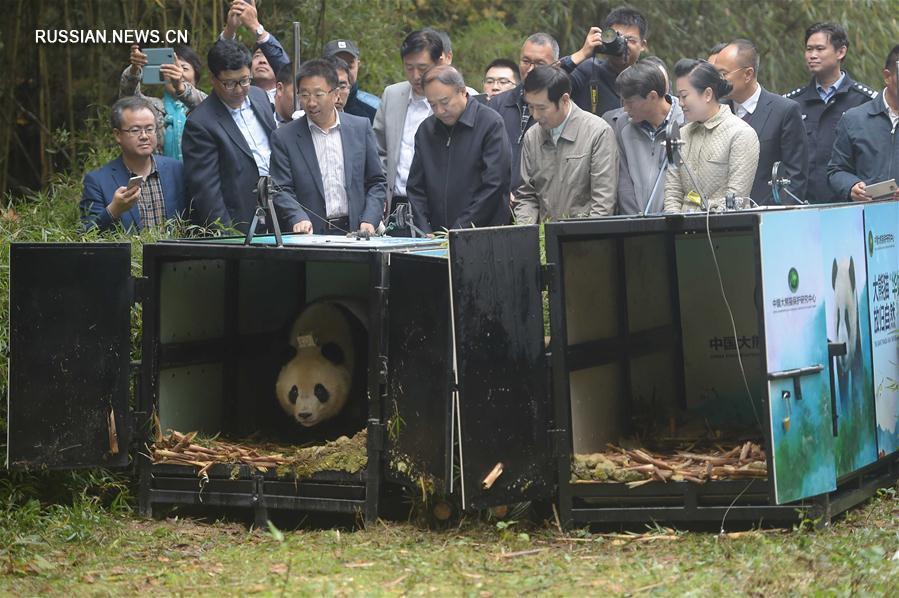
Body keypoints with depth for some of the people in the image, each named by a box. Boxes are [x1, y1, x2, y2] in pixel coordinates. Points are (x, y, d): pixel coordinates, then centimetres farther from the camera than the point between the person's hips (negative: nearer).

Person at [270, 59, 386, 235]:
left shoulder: (360, 127, 12)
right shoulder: (284, 138, 7)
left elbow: (377, 182, 15)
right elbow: (281, 190, 4)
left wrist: (369, 221, 1)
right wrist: (299, 219, -15)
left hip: (354, 232, 1)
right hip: (312, 235, -1)